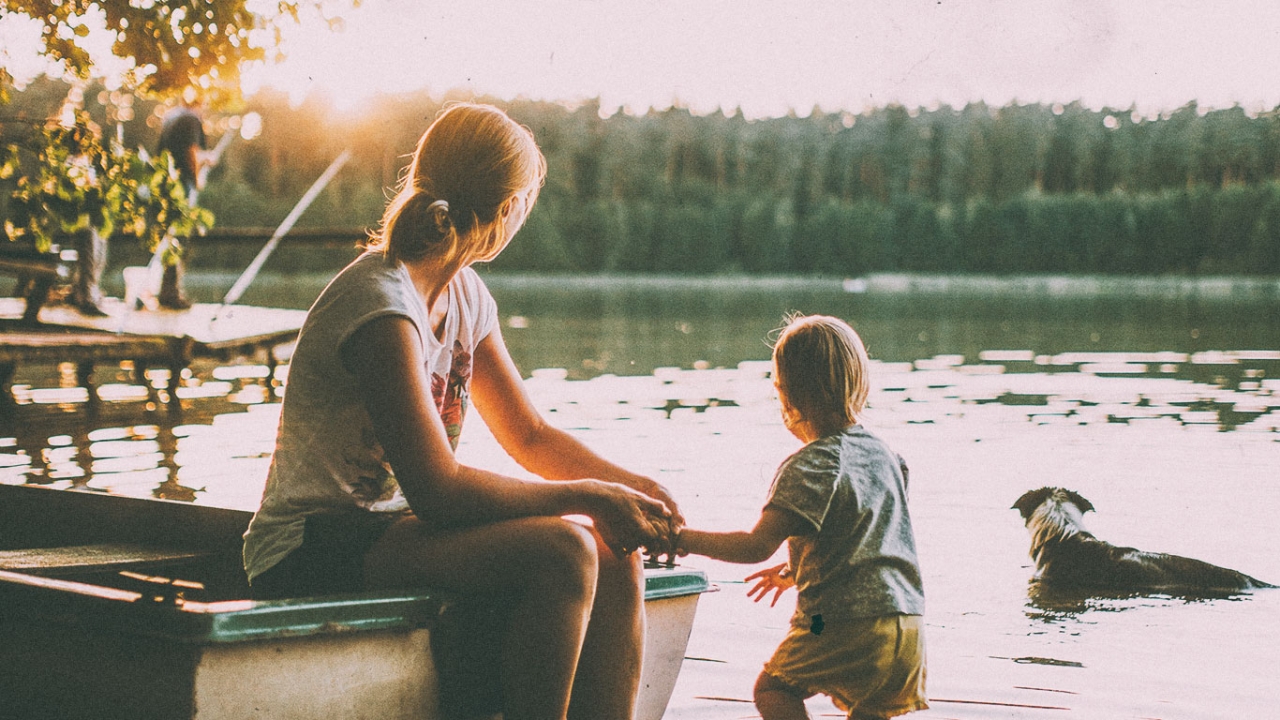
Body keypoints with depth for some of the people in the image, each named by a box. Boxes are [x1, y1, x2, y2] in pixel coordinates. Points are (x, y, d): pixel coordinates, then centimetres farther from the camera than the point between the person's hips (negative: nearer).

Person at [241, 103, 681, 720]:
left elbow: (530, 436, 14)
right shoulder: (383, 309, -21)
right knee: (562, 551, -27)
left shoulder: (465, 296, 9)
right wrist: (586, 496, -19)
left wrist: (630, 484, -1)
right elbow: (439, 493, -25)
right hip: (314, 555, -9)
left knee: (615, 560, -8)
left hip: (393, 529, 9)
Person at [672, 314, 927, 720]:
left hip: (841, 627, -7)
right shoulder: (884, 455, 13)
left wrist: (685, 539, -4)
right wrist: (795, 572, 33)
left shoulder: (809, 466, -12)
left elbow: (757, 547, -17)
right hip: (908, 623, 7)